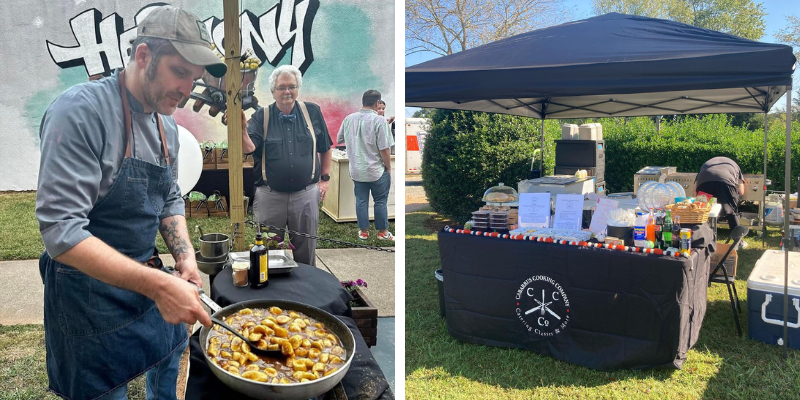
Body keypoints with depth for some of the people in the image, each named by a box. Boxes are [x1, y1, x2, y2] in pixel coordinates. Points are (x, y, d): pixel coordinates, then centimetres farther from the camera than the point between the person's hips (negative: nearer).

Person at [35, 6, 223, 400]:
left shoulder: (166, 125, 2)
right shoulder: (81, 110, -22)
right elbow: (60, 230, -27)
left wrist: (185, 254, -6)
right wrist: (158, 285, -34)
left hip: (148, 280, 7)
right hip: (90, 290, -7)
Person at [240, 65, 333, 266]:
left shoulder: (312, 112, 1)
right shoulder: (261, 117, -1)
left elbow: (325, 148, 10)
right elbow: (249, 148, -15)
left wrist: (324, 179, 6)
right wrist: (242, 128, -33)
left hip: (306, 194, 1)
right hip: (270, 195, 0)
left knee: (306, 252, 14)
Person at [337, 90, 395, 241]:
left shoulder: (348, 118, 0)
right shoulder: (379, 120, -17)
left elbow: (339, 140, 13)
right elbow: (384, 149, -18)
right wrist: (389, 168, -4)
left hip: (356, 169, 5)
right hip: (377, 170, -4)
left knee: (361, 201, 14)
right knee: (380, 201, 10)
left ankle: (363, 232, 23)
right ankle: (382, 232, 19)